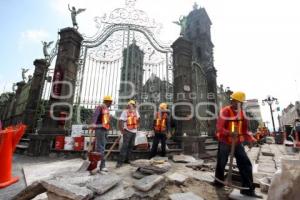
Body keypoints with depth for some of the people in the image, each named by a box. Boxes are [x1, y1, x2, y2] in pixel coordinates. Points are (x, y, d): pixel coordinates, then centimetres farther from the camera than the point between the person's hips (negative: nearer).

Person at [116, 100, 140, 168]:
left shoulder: (136, 111, 10)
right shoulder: (125, 112, -10)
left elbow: (138, 119, 26)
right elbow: (120, 121, -16)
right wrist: (122, 130, -18)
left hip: (134, 131, 7)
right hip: (127, 131, -7)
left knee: (131, 146, 11)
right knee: (125, 146, -9)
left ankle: (126, 159, 24)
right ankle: (120, 162, -1)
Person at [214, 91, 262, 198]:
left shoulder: (242, 112, 5)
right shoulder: (225, 111, -16)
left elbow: (244, 129, 10)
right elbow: (219, 128, -23)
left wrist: (252, 139, -4)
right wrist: (229, 133, -39)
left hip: (237, 142, 6)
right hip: (225, 142, -5)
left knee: (246, 164, 2)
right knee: (221, 163, 9)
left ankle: (248, 189, 16)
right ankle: (219, 181, 32)